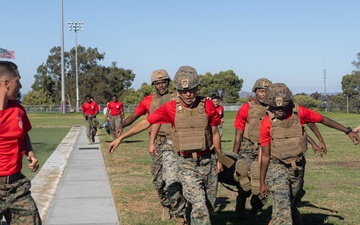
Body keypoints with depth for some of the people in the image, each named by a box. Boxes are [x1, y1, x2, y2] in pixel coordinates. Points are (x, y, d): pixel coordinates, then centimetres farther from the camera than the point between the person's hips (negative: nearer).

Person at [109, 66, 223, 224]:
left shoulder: (208, 105, -4)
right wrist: (120, 138, -1)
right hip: (186, 163, -2)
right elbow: (146, 123, -1)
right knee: (199, 205, -15)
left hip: (208, 161, 2)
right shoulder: (170, 108, -6)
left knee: (209, 204, 11)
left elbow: (215, 133, 6)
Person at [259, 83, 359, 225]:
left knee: (291, 205, 16)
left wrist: (348, 131, 9)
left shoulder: (299, 112, -10)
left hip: (298, 168, 3)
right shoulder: (266, 124, -15)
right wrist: (262, 183, -3)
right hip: (277, 168, -3)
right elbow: (265, 156, -7)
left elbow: (323, 120, 7)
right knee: (282, 207, -15)